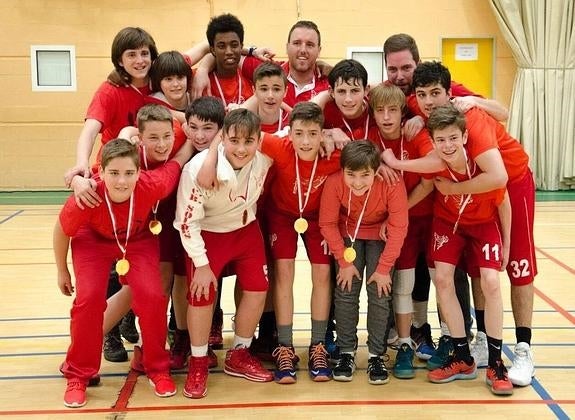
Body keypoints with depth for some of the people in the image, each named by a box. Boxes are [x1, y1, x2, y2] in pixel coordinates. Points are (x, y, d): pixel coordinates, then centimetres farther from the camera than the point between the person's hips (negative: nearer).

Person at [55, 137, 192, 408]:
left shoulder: (152, 186, -36)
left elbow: (179, 160, -16)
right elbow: (61, 232, -14)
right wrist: (62, 272, -1)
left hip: (138, 240, 1)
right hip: (93, 241, -1)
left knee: (152, 296, -17)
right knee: (89, 298, -19)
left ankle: (157, 369, 6)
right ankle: (78, 375, 3)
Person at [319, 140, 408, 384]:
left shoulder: (392, 184, -33)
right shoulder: (334, 183, -30)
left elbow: (399, 228, -24)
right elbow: (327, 223, -17)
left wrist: (384, 268, -21)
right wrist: (344, 261, -16)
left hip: (380, 235, -1)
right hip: (349, 234, 1)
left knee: (380, 293, -9)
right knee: (345, 291, -6)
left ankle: (376, 355, 3)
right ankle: (346, 353, 7)